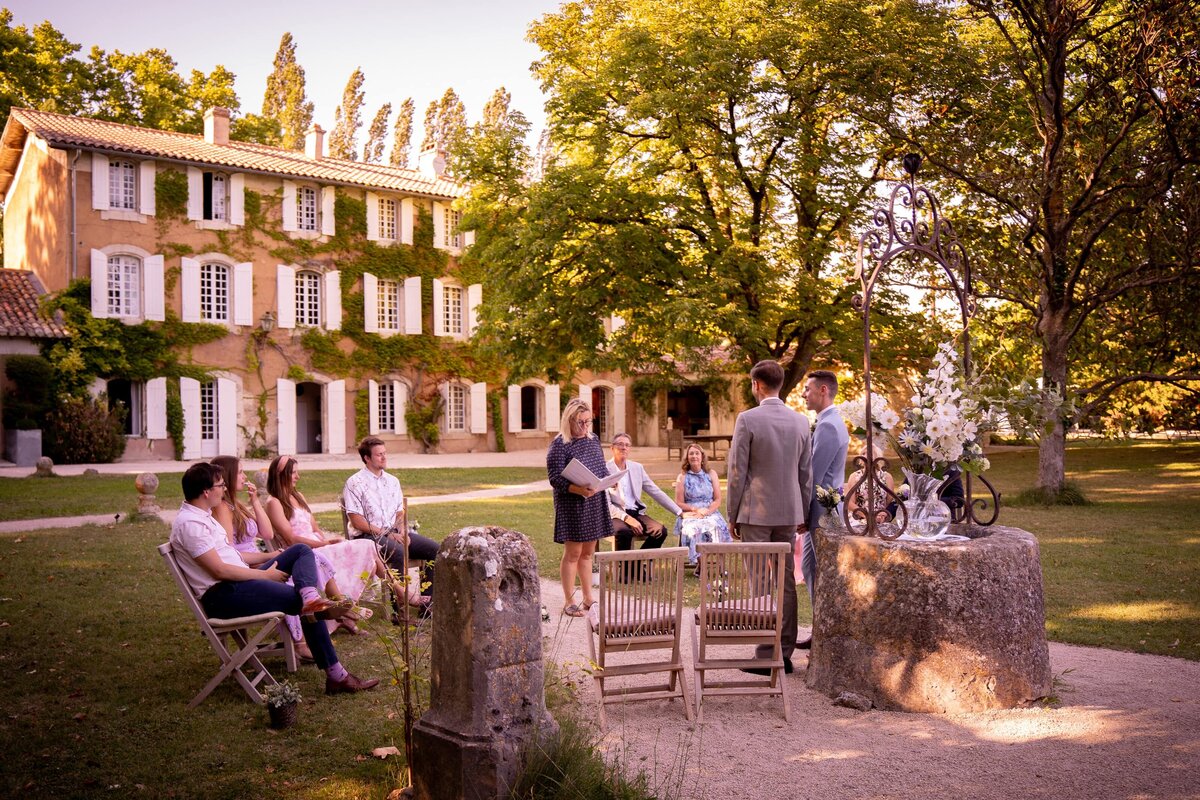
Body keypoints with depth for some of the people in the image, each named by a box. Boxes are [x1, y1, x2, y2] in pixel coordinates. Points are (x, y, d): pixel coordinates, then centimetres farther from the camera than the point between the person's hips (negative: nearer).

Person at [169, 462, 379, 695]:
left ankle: (311, 598, -32)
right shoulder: (189, 523, -17)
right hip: (222, 596, -10)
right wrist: (265, 574, -13)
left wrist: (269, 556, 19)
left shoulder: (200, 516, 16)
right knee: (304, 604, -16)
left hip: (239, 581, 10)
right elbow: (220, 570, -21)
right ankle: (336, 676, -16)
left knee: (301, 550, 0)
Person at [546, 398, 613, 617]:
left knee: (588, 552, 14)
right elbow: (555, 478, -17)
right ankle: (570, 602, 9)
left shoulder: (593, 439, 10)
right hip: (572, 506, -6)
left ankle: (588, 598, 23)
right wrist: (578, 489, -31)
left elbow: (602, 467, 19)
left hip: (595, 504, 7)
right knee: (572, 553, 0)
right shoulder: (559, 444, -12)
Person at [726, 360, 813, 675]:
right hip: (789, 512, 5)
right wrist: (802, 514, 17)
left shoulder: (748, 419, -10)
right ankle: (785, 654, 16)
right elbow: (806, 473, 9)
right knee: (786, 582, 10)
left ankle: (767, 655, 2)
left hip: (756, 512, -5)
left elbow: (737, 471, -8)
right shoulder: (800, 421, 5)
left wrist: (734, 515, 0)